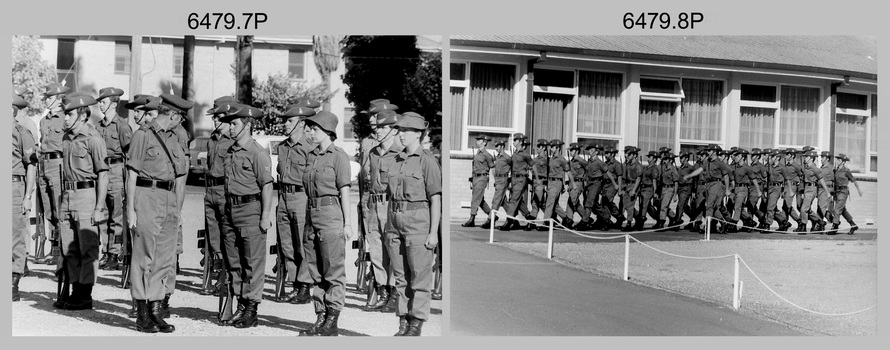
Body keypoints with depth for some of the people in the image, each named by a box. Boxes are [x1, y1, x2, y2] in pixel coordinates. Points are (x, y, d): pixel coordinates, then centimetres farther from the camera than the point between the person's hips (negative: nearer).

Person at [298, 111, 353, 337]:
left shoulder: (338, 156, -6)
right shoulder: (311, 156, 14)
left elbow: (344, 192, -9)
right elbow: (308, 190, 16)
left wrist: (347, 223, -12)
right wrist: (307, 220, 14)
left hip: (331, 215, -7)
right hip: (311, 215, 8)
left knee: (333, 271, -2)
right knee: (316, 271, 9)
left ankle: (332, 321, 2)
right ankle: (320, 317, 17)